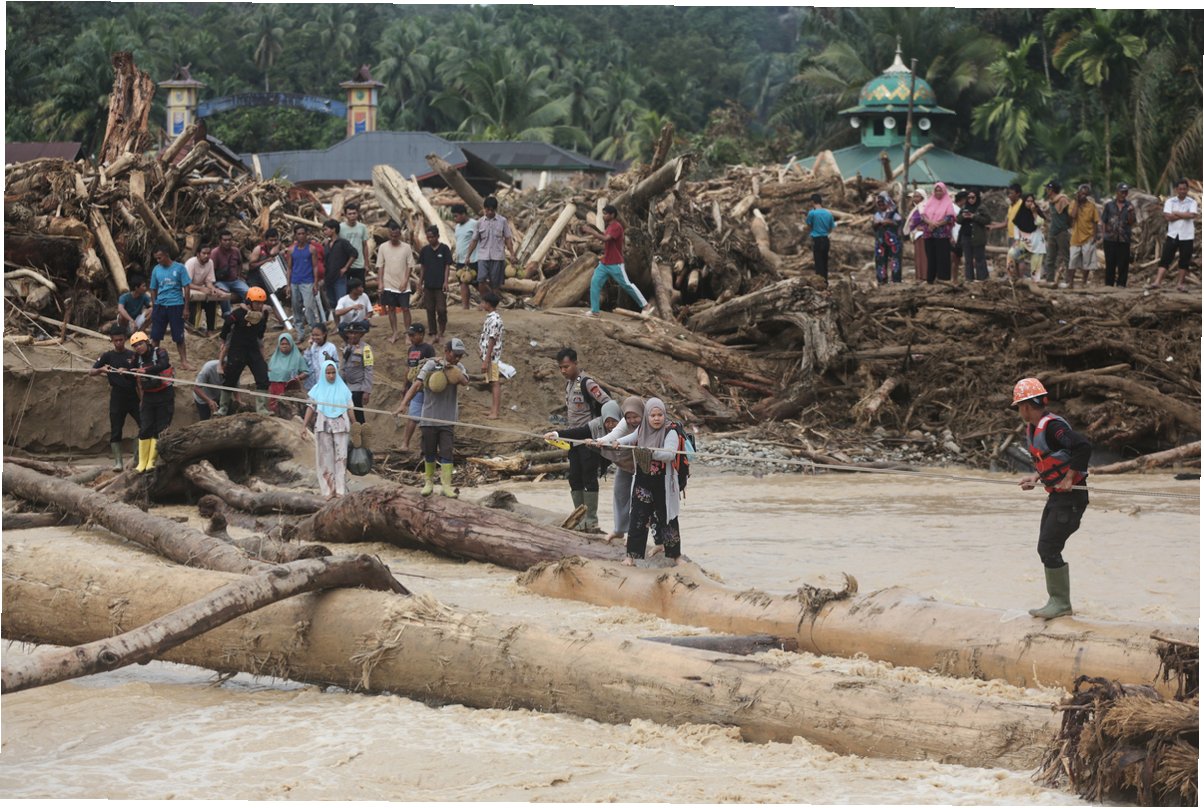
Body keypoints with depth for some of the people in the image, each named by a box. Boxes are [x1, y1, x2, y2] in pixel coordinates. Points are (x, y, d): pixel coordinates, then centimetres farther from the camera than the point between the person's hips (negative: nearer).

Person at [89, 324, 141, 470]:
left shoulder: (132, 355, 6)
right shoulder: (107, 356, 4)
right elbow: (91, 372, -1)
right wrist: (101, 369, -21)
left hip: (133, 396, 1)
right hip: (117, 398, -1)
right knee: (116, 430, 0)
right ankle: (118, 461, 5)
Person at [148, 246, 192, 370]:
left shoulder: (179, 268, -2)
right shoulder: (156, 269, 7)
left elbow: (186, 288, -1)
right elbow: (153, 290, 14)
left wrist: (186, 308, -6)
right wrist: (153, 307, 7)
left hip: (176, 305, -3)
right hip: (160, 306, 3)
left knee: (179, 336, 1)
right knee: (155, 336, 3)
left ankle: (184, 362, 8)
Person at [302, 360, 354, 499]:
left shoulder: (342, 389, 5)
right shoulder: (317, 390, 4)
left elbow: (349, 408, 7)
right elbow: (311, 408, 3)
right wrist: (304, 425, -6)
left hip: (340, 426, 0)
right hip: (323, 427, 0)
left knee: (340, 457, -3)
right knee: (326, 458, 2)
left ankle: (340, 489, 0)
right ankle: (328, 489, 5)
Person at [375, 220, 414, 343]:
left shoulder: (406, 247, -3)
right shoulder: (383, 247, 0)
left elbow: (410, 266, -1)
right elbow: (380, 266, 2)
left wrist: (405, 281, -9)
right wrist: (380, 282, -4)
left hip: (403, 285, -1)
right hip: (388, 285, 1)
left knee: (405, 308, -2)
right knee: (391, 308, 6)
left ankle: (408, 333, 5)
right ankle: (394, 333, 14)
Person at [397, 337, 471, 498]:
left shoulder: (458, 368, 7)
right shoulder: (432, 365, -4)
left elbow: (464, 381, -13)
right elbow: (417, 384, -13)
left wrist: (453, 368, -25)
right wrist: (403, 404, -23)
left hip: (447, 419, 1)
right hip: (429, 417, -1)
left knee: (446, 452, -6)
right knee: (429, 452, 8)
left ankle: (446, 485, -6)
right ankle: (429, 482, 23)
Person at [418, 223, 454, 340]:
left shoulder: (444, 249, -3)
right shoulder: (424, 250, 6)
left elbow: (447, 266, -3)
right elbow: (423, 267, 12)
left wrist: (446, 282, -11)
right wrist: (421, 283, 10)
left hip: (440, 285, -3)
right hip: (428, 285, 3)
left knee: (441, 309, -8)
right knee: (430, 310, 5)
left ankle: (441, 330, 11)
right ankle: (433, 333, 12)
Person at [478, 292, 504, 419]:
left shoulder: (493, 319, -19)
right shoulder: (492, 317, 12)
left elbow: (492, 341, -21)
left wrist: (486, 360, -22)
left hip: (492, 356, -10)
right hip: (490, 356, 10)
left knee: (495, 383, -7)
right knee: (494, 383, 14)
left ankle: (496, 412, -7)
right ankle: (494, 409, 21)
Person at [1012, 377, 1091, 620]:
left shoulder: (1052, 426, -21)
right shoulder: (1033, 429, 11)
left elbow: (1083, 447, -32)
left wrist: (1069, 479, -25)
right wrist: (1035, 477, 9)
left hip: (1071, 496, -10)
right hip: (1056, 497, 10)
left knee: (1049, 549, -9)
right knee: (1045, 549, 13)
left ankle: (1061, 604, 0)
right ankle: (1058, 602, 20)